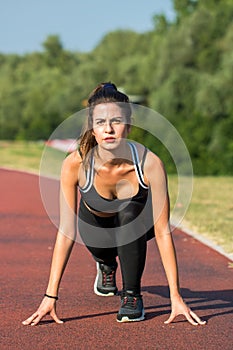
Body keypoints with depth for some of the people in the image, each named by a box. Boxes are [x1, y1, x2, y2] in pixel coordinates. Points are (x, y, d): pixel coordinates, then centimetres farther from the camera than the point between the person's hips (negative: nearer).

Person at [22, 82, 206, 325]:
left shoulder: (149, 163, -36)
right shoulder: (75, 164, -34)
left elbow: (163, 232, -31)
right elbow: (66, 231, -29)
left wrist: (175, 296, -33)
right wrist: (51, 296, -31)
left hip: (135, 224, -2)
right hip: (95, 221, 2)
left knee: (129, 210, -34)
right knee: (98, 246, -29)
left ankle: (132, 296, -16)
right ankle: (106, 264, 11)